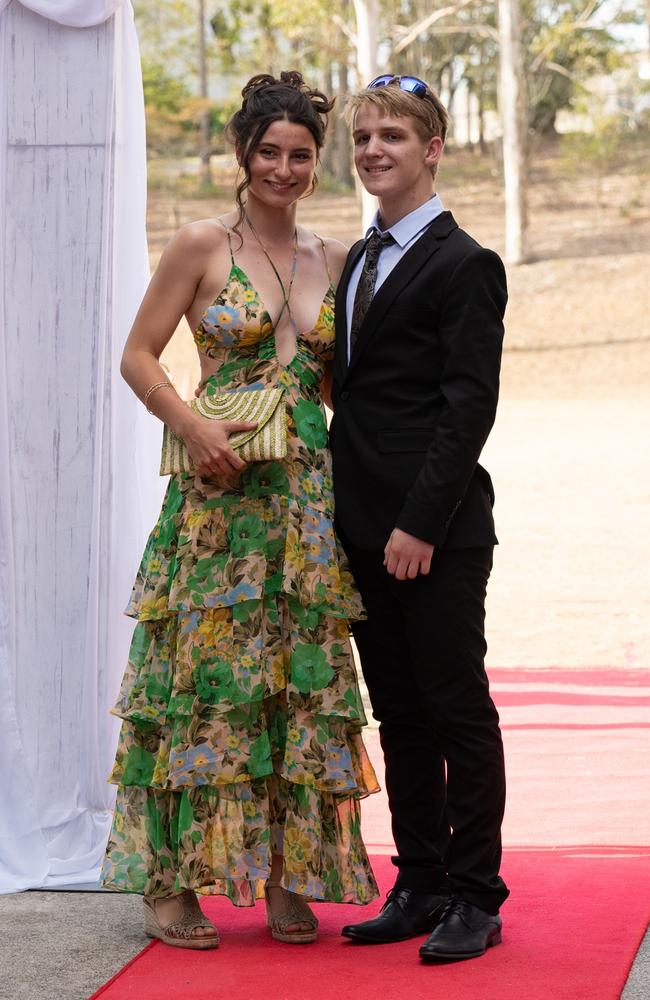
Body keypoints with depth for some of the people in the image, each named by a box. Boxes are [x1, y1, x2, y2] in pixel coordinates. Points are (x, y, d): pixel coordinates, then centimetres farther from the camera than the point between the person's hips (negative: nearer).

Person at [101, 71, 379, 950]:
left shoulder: (333, 261, 11)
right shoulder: (202, 246, -1)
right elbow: (138, 357, -3)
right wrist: (194, 428, -16)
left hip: (308, 497, 4)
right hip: (221, 490, -4)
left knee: (306, 678, 4)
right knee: (203, 673, -4)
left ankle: (290, 876, 12)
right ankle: (171, 880, 4)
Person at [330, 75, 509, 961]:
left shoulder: (463, 265, -9)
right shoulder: (358, 262, 16)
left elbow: (469, 406, -15)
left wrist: (421, 522, -20)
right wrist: (347, 514, 11)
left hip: (438, 536, -8)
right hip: (366, 532, 8)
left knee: (458, 713, 0)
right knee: (399, 716, 12)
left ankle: (475, 898, 8)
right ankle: (420, 886, 20)